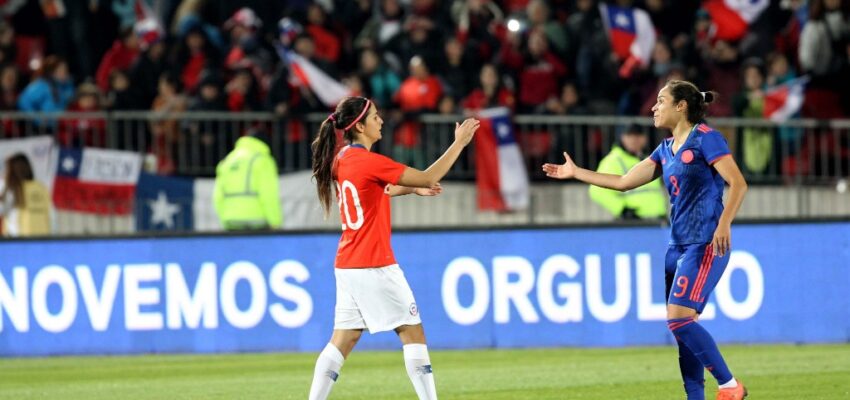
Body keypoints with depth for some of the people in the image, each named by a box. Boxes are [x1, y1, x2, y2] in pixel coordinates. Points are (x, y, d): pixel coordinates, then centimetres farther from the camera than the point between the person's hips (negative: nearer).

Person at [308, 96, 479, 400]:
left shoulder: (342, 159, 9)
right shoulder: (369, 162, -16)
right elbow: (429, 177, -12)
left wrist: (412, 189, 19)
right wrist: (460, 143, -5)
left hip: (347, 265, 8)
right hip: (375, 266, -8)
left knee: (343, 339, 7)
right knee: (413, 332, 0)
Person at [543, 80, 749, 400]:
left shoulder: (705, 138, -7)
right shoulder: (666, 149, 16)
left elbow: (738, 184, -14)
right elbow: (624, 182, 22)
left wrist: (724, 224, -26)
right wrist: (575, 173, 24)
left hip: (705, 243, -8)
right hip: (678, 245, 8)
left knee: (679, 317, -18)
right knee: (681, 325, 3)